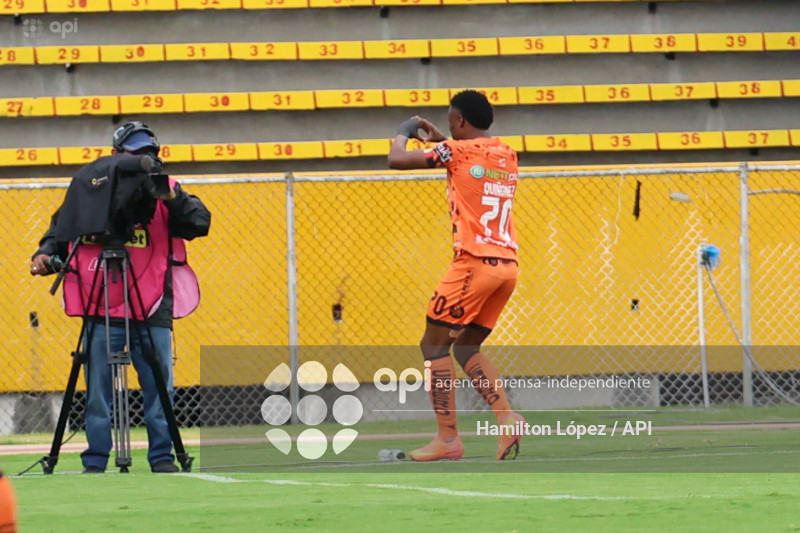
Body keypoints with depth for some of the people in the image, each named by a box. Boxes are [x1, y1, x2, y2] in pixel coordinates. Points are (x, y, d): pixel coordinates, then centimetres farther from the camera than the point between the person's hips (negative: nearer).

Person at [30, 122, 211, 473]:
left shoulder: (163, 193, 7)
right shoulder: (89, 191, 6)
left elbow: (199, 223, -6)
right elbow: (60, 232, 11)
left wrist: (173, 199, -21)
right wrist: (45, 257, -7)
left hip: (152, 308, 1)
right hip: (101, 308, -1)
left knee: (159, 385, 2)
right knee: (97, 388, 0)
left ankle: (162, 456, 10)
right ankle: (95, 460, 6)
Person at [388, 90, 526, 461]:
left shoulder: (458, 150, -6)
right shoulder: (507, 155, 15)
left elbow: (396, 160, -3)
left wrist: (403, 133, 17)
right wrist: (439, 140, 34)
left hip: (474, 263, -7)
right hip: (507, 266, 7)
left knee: (434, 344, 1)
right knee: (466, 347, 17)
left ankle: (448, 438, -6)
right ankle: (506, 416, -2)